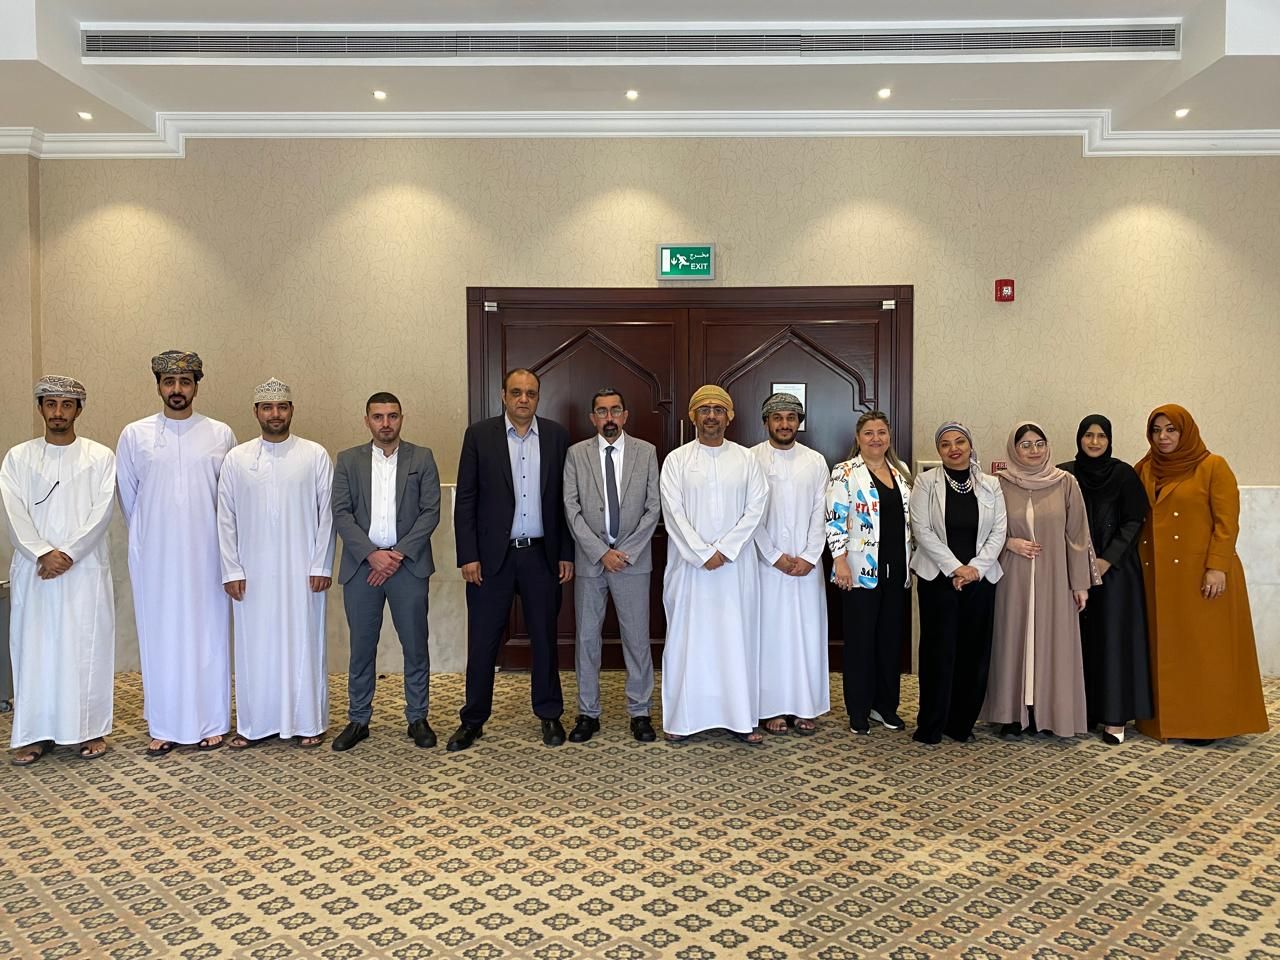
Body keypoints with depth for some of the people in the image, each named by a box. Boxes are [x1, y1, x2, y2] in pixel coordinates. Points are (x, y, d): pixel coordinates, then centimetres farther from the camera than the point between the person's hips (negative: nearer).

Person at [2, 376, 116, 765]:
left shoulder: (100, 456, 3)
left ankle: (91, 729, 12)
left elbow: (101, 513, -5)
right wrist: (43, 553, -15)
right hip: (33, 569, 2)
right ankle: (36, 733, 15)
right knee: (34, 648, 5)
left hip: (86, 569, -1)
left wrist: (68, 554, -14)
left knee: (87, 648, 2)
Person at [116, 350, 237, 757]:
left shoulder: (221, 434, 1)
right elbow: (127, 495, 10)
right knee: (159, 637, 6)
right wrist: (149, 535, 13)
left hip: (205, 554, 0)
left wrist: (223, 543, 8)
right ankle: (163, 727, 16)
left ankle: (211, 723, 15)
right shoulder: (134, 435, 2)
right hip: (154, 556, 1)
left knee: (208, 635, 5)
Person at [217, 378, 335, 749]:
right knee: (254, 647, 7)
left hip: (302, 571, -1)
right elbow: (226, 519, 5)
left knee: (304, 643, 5)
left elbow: (326, 513, -1)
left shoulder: (315, 455, 1)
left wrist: (321, 565, -5)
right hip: (252, 572, 2)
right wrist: (231, 571, 0)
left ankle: (308, 723, 16)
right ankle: (255, 724, 20)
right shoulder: (236, 458, 5)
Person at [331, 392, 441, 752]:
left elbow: (431, 512, -1)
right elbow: (341, 514, 0)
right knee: (361, 647, 7)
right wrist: (372, 554, -12)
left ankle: (417, 718, 17)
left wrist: (398, 553, -10)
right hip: (361, 564, 1)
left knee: (415, 645, 4)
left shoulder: (422, 458, 5)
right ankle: (358, 720, 19)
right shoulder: (348, 460, 8)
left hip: (408, 563, -1)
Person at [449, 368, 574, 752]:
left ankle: (549, 715, 25)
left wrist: (566, 554, 2)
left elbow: (565, 499, 5)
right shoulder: (479, 435, -1)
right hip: (492, 555, -1)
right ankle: (473, 719, 19)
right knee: (482, 640, 5)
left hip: (542, 554, 1)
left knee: (544, 637, 11)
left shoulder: (557, 436, 4)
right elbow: (465, 500, -2)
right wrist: (468, 556, -8)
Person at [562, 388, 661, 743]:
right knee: (587, 638, 7)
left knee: (637, 638, 5)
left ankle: (640, 712, 18)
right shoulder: (577, 453, 3)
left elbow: (653, 508, 0)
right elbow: (571, 509, -2)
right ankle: (588, 712, 19)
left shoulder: (646, 452, 3)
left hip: (633, 559, 0)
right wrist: (601, 552, -10)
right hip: (590, 560, 1)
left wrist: (626, 552, -9)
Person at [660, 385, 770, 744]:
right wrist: (703, 555, -12)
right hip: (689, 564, -1)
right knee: (688, 638, 3)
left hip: (736, 565, 1)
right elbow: (673, 513, -5)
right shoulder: (676, 460, 2)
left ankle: (741, 718, 12)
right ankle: (683, 717, 11)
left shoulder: (746, 459, 6)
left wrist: (724, 549, -10)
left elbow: (755, 508, -1)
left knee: (738, 638, 4)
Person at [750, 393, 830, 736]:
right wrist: (775, 557, -9)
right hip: (767, 562, -2)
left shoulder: (816, 461, 7)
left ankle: (805, 707, 14)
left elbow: (820, 514, 4)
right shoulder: (751, 459, -1)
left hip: (807, 564, 2)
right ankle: (772, 707, 11)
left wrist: (809, 557, -7)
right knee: (770, 633, 2)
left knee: (808, 633, 4)